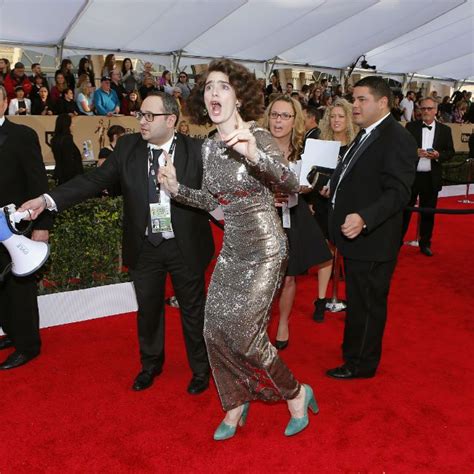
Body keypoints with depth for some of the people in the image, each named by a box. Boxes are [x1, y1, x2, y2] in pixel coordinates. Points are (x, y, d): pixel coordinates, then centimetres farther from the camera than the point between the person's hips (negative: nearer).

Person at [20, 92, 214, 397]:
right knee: (148, 310, 19)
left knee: (193, 309, 14)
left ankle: (200, 369, 38)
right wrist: (48, 199, -16)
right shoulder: (128, 147, -3)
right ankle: (151, 365, 46)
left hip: (185, 246, -2)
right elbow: (96, 180, -8)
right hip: (144, 247, 3)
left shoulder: (196, 150, -11)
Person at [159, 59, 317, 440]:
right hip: (232, 250, 6)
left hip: (265, 249, -6)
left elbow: (291, 184, -27)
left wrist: (256, 155, -43)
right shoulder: (208, 146, 5)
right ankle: (236, 403, 30)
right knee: (215, 330, 6)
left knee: (240, 329, -9)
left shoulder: (258, 136, -13)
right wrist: (176, 188, -1)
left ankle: (295, 394, 18)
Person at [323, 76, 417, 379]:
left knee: (367, 304, 7)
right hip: (356, 237, 9)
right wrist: (336, 189, 9)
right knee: (357, 300, 23)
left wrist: (364, 218, -38)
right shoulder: (368, 134, 12)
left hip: (372, 240, -9)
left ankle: (361, 364, 26)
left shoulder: (397, 139, -18)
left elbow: (398, 192, -26)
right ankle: (354, 350, 42)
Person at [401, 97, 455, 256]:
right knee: (405, 210, 4)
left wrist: (438, 155, -15)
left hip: (431, 178, 1)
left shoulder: (445, 130, 4)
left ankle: (425, 243, 23)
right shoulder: (411, 127, 1)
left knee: (428, 212, 10)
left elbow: (451, 152, 5)